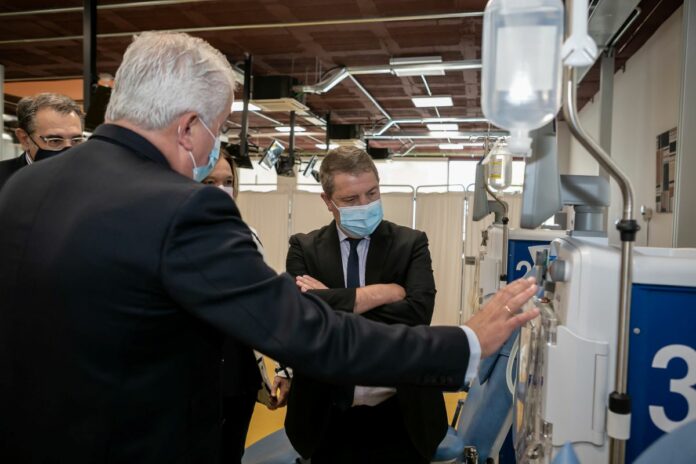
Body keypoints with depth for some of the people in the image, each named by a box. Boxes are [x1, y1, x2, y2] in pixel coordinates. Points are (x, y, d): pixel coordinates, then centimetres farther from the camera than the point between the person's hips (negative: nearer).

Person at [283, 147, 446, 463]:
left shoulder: (411, 244, -4)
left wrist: (332, 304, -17)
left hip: (399, 416, 0)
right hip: (329, 417, 1)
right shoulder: (304, 248, -2)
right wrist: (381, 293, -17)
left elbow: (418, 313, -19)